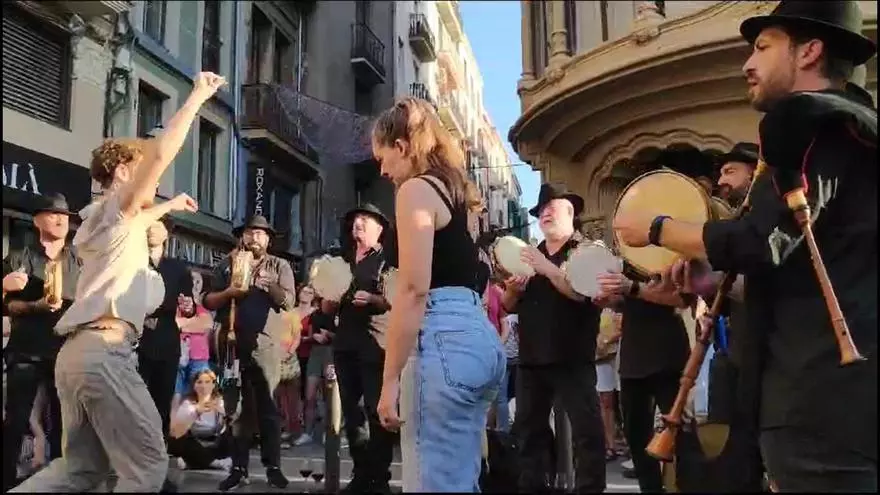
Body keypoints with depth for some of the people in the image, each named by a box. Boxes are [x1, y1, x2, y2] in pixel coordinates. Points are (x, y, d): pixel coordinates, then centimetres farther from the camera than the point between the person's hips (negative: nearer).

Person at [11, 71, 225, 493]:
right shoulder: (114, 207, 0)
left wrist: (168, 205, 53)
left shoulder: (104, 220, 24)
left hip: (79, 351, 10)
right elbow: (160, 153, -15)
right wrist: (198, 96, -9)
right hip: (103, 351, -10)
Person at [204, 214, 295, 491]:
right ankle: (238, 468, 13)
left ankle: (273, 467, 8)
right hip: (233, 345, 2)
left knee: (268, 406, 2)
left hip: (266, 346, -2)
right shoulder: (227, 265, 12)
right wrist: (228, 292, -11)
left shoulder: (279, 266, 8)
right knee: (237, 407, 7)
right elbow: (208, 301, 7)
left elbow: (288, 301, -4)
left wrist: (265, 283, -16)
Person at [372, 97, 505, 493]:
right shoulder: (453, 190, 23)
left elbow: (414, 289, -15)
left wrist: (390, 378, -15)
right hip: (478, 336, 10)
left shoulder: (417, 189, -4)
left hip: (443, 337, -10)